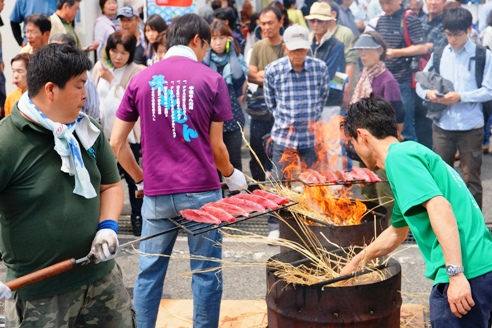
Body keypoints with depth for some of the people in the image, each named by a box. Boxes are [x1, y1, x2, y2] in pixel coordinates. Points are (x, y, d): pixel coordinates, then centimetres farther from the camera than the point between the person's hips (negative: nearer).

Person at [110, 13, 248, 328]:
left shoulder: (141, 79, 4)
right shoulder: (211, 79, -2)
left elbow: (117, 142, 5)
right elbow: (216, 146, 1)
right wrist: (232, 175, 19)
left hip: (156, 193, 2)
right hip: (201, 191, -2)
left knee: (150, 272, 11)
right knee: (207, 273, 8)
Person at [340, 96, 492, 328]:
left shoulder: (399, 156, -7)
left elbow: (440, 207, -22)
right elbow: (397, 232, 34)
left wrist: (455, 274, -26)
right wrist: (355, 263, 44)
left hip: (468, 274, -9)